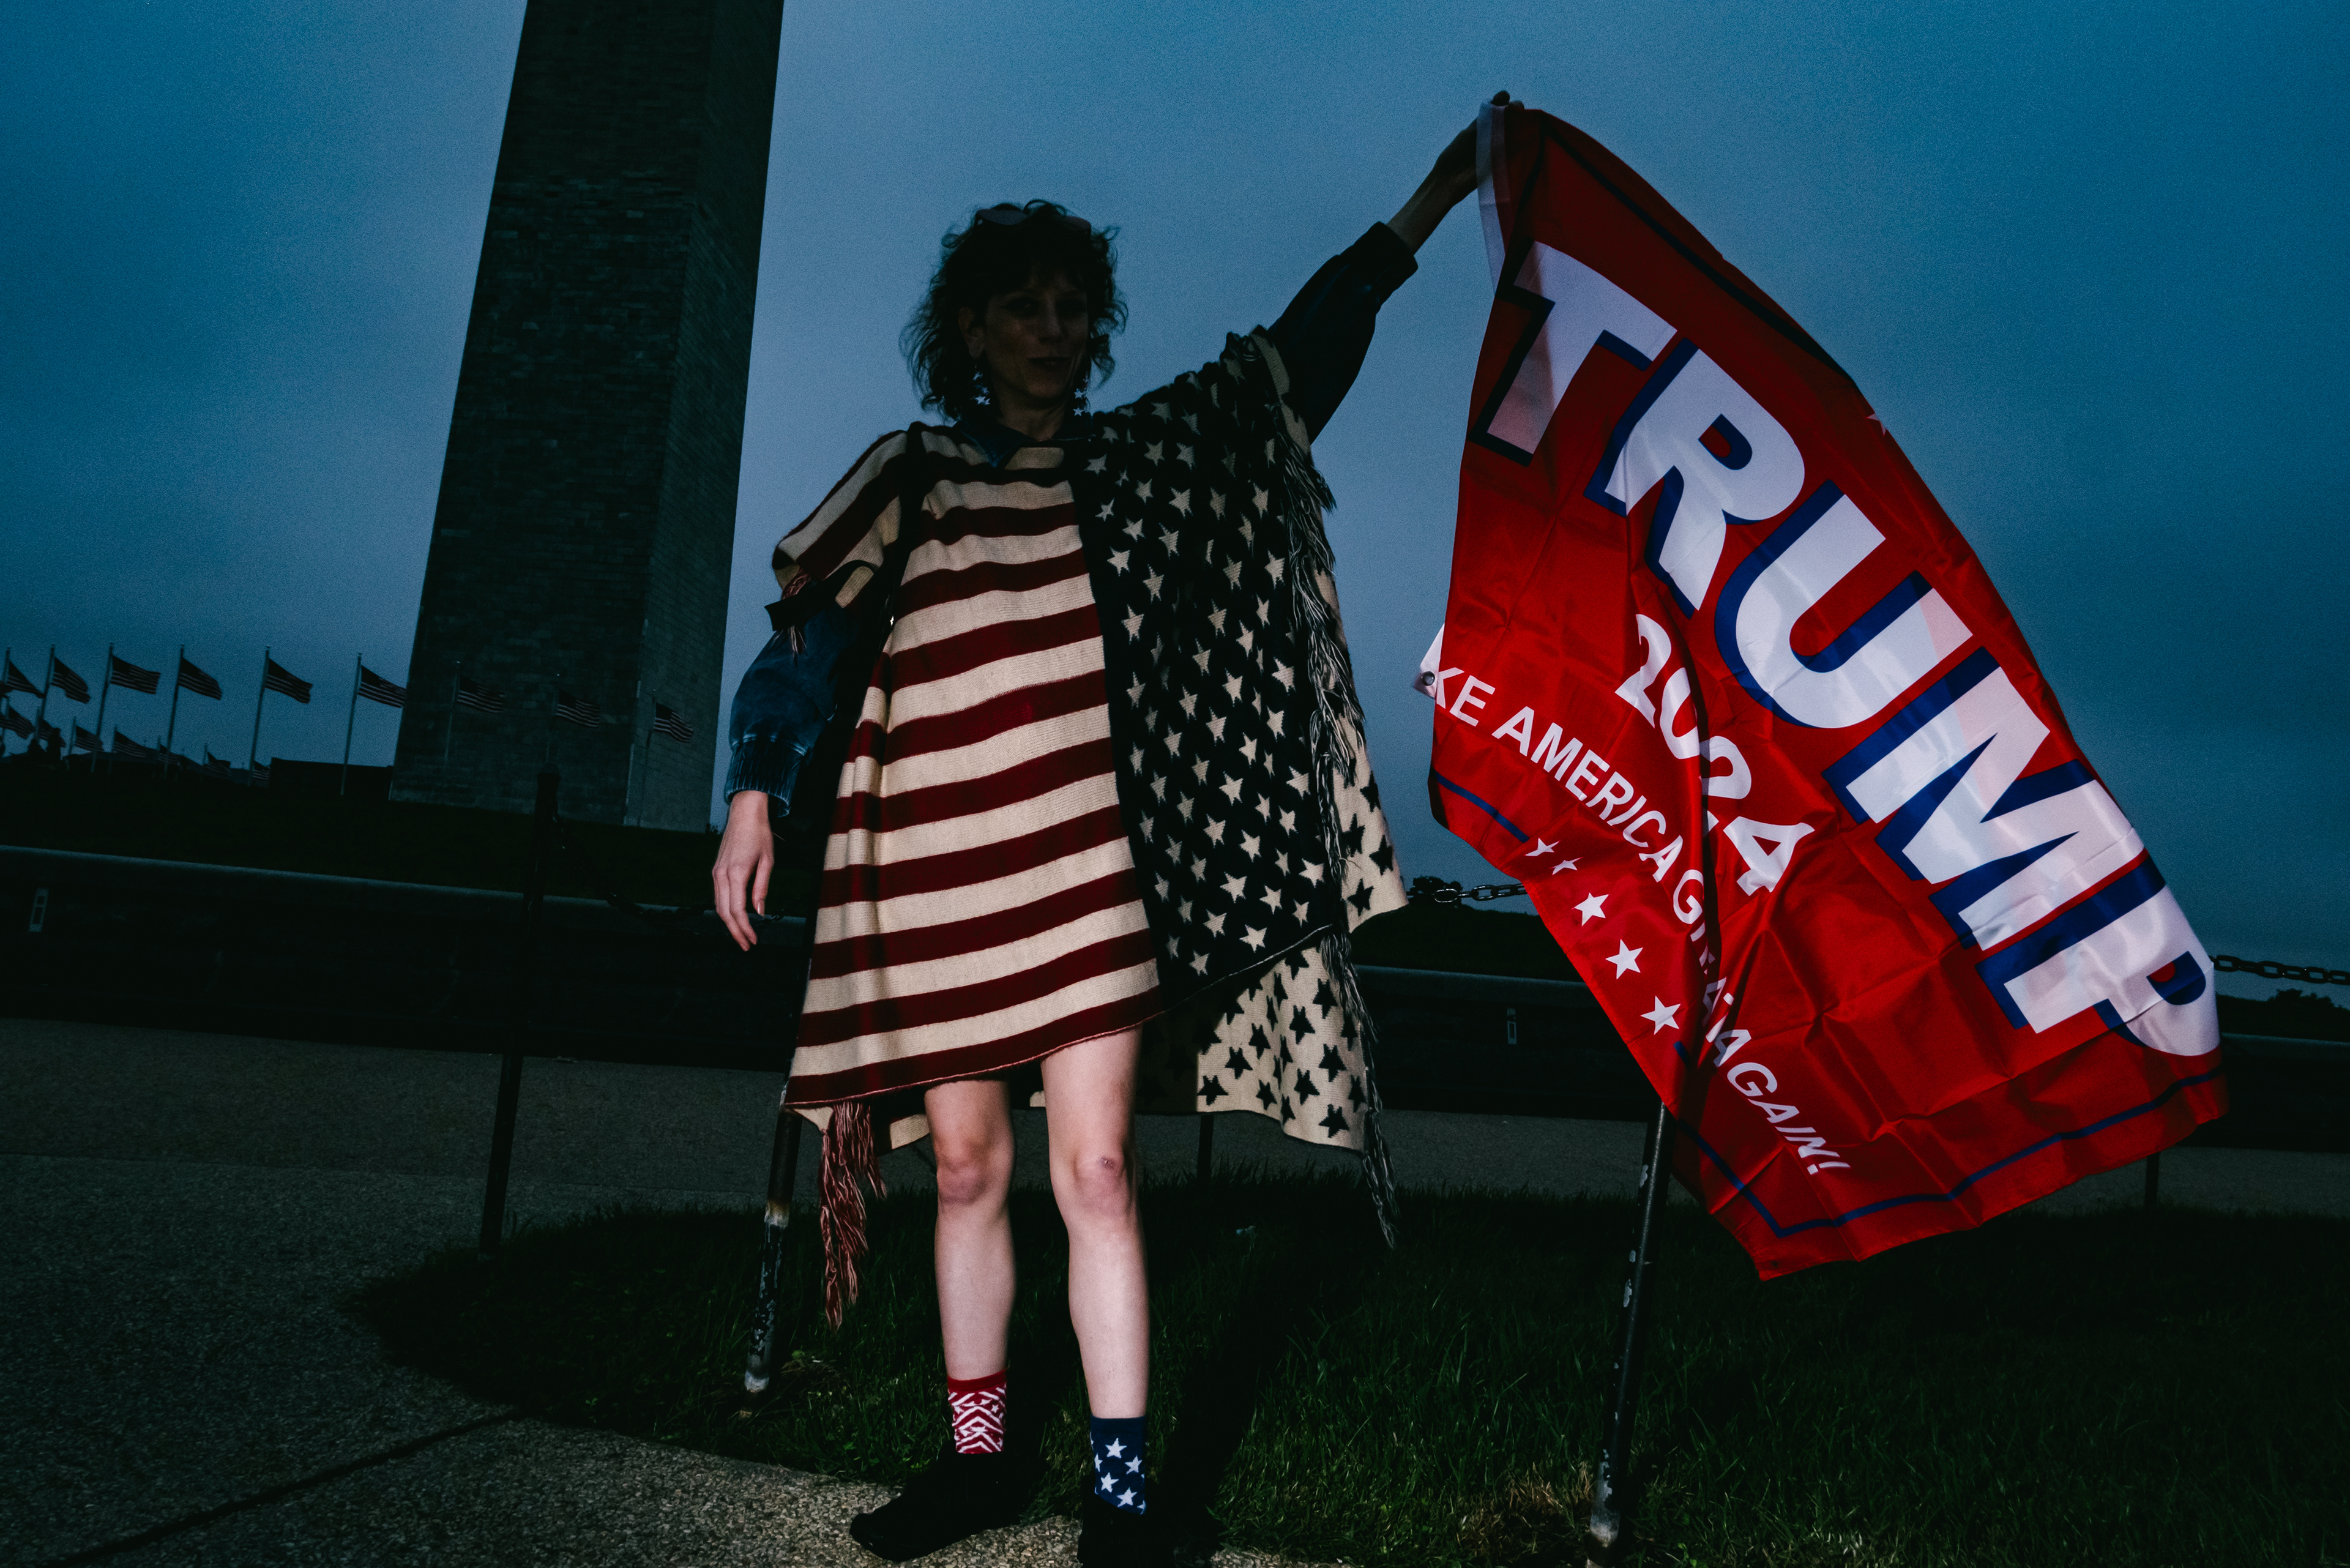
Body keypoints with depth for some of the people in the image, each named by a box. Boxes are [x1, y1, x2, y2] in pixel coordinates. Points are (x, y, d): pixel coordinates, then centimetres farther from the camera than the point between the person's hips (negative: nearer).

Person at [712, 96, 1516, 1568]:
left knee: (1094, 1162, -8)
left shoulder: (1144, 454, 14)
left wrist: (1423, 209, 9)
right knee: (969, 1166, 8)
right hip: (935, 867, 1)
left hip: (1083, 863, -1)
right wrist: (758, 794, -3)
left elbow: (1302, 349, 13)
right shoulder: (910, 477, 12)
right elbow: (805, 642, 9)